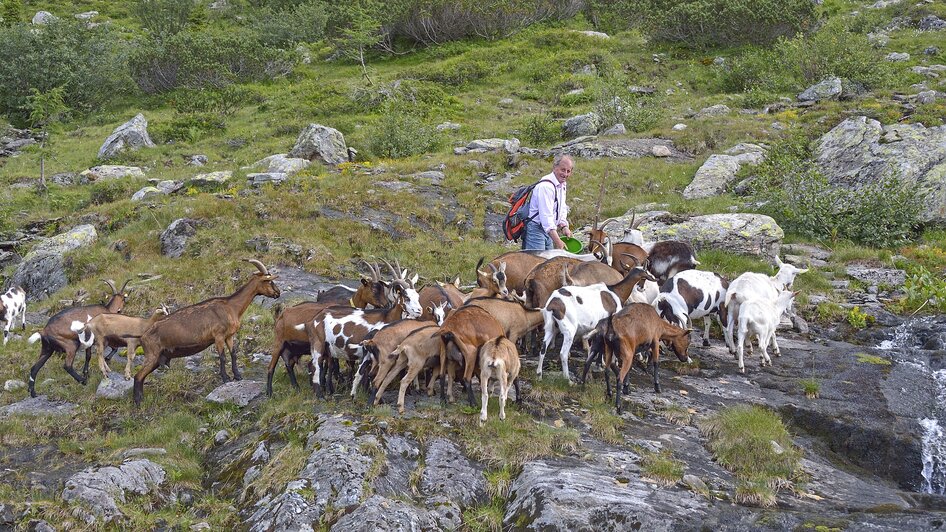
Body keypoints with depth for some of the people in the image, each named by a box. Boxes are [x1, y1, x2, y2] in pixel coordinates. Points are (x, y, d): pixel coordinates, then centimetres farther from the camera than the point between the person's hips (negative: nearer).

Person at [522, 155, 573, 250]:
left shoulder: (562, 184, 10)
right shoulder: (546, 186, -23)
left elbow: (562, 209, 18)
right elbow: (546, 216, -30)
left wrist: (564, 227, -1)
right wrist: (557, 241, -34)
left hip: (548, 230, 10)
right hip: (535, 229, -10)